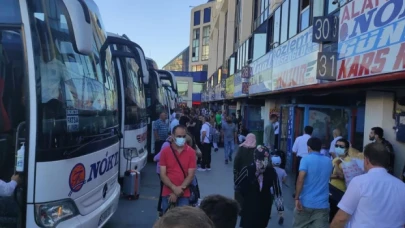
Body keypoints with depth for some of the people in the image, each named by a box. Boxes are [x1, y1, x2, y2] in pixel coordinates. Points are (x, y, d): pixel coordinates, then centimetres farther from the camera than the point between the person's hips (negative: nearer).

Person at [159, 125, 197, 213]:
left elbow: (191, 176, -5)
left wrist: (178, 193, -11)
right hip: (167, 193, 1)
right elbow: (162, 175, -3)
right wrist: (174, 188, -17)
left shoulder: (191, 152, -3)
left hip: (184, 194, -1)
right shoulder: (165, 151, -1)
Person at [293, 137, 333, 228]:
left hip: (306, 202, -3)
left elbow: (300, 179, -19)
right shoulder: (328, 161, 10)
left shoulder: (306, 159, -7)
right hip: (322, 204, 3)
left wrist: (297, 198, -16)